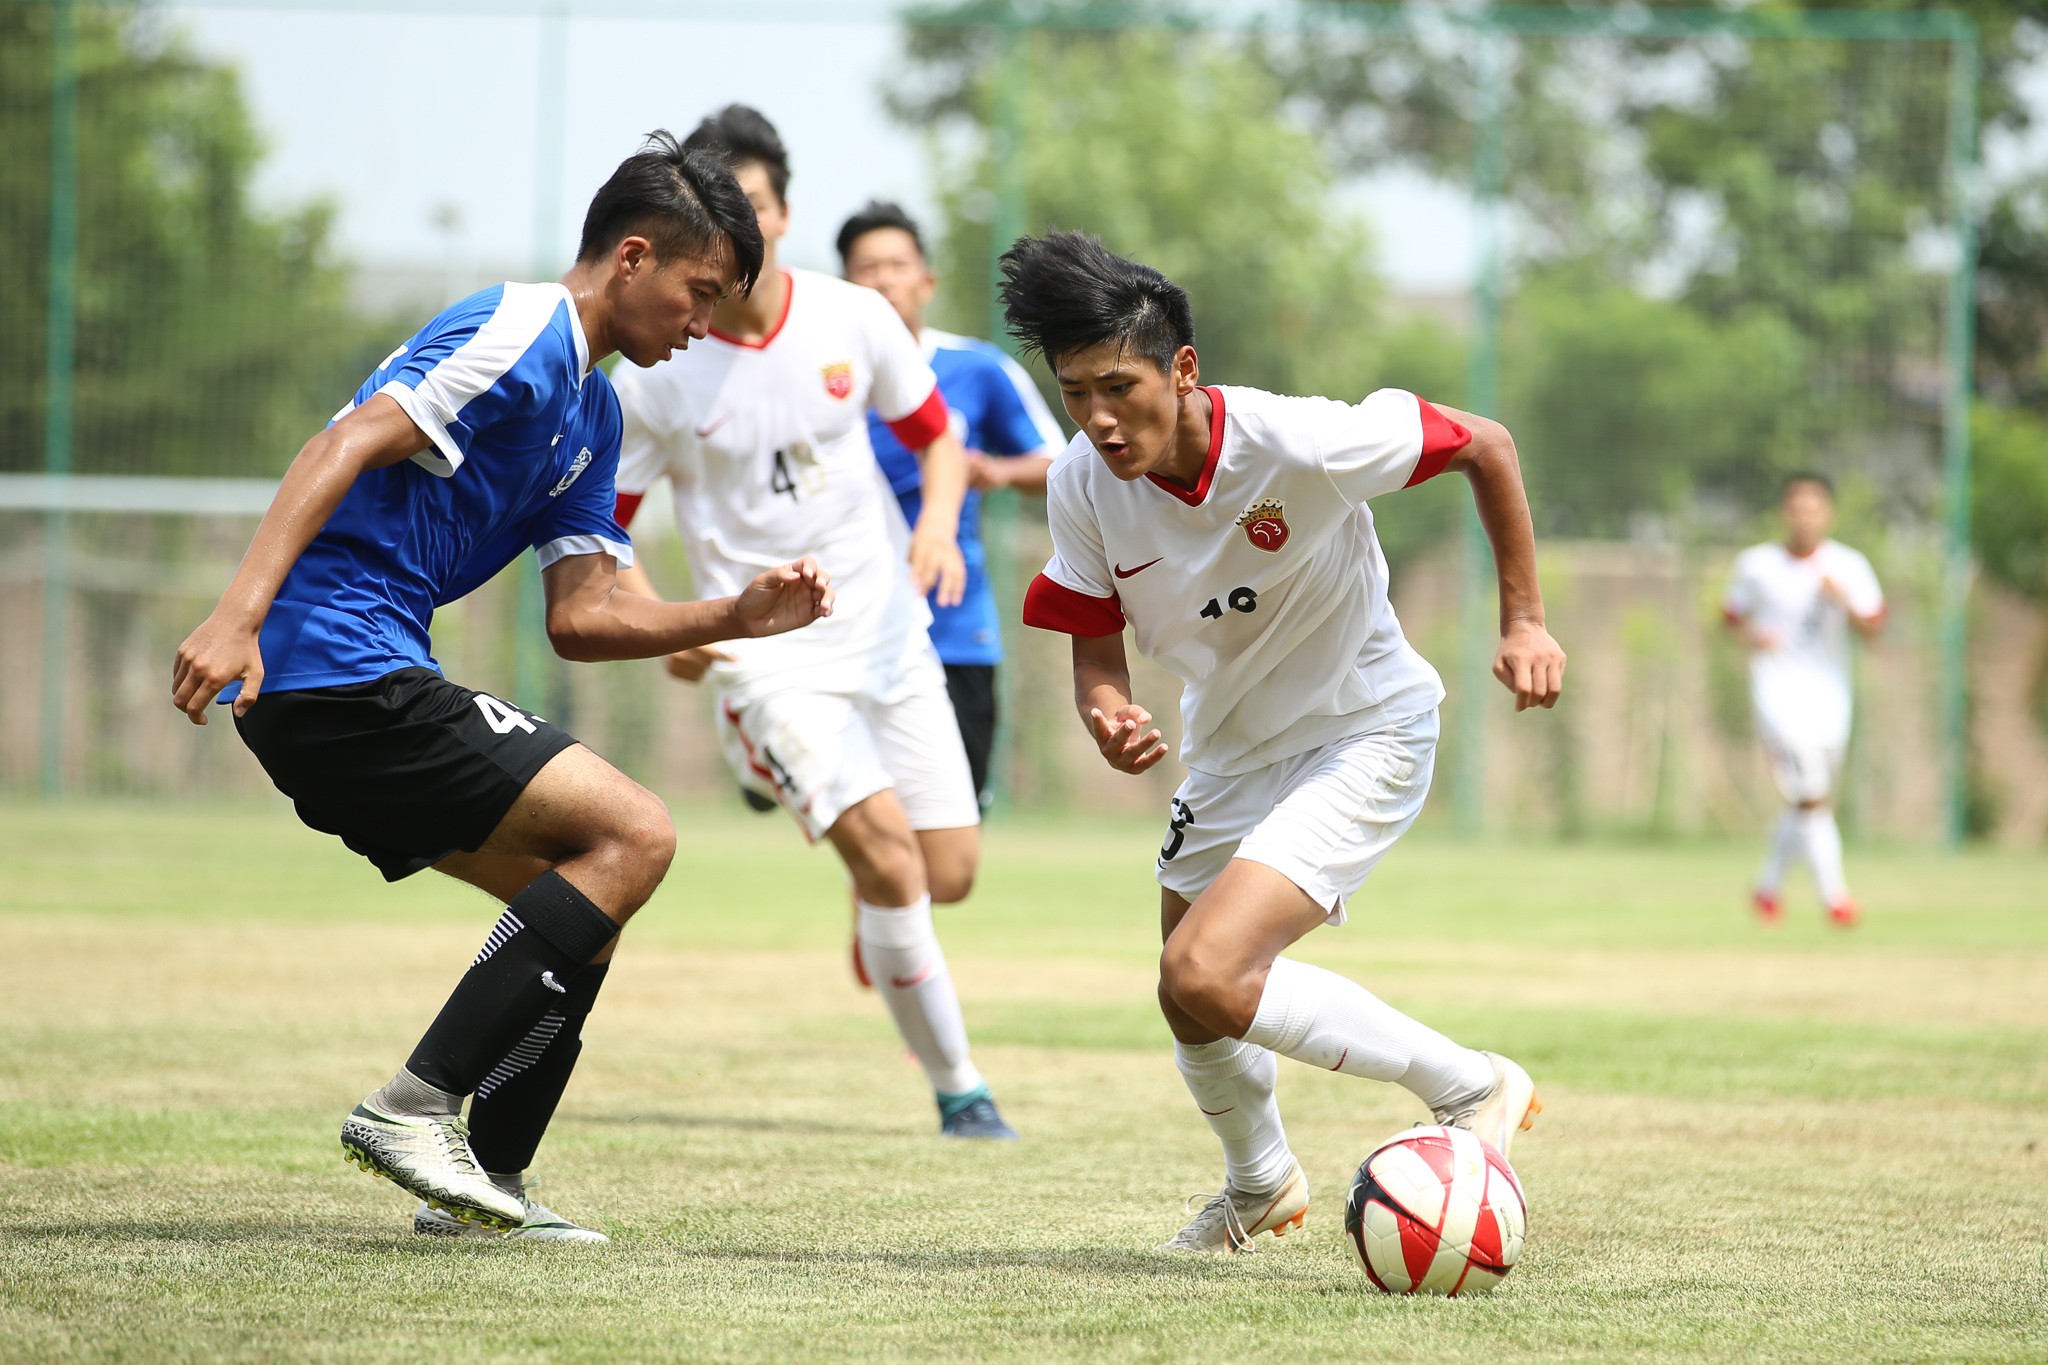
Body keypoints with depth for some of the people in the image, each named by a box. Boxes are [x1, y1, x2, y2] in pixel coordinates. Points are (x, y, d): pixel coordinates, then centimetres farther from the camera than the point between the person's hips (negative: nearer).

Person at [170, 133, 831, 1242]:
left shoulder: (590, 410, 22)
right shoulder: (522, 336, -10)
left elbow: (579, 619, 21)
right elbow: (346, 446, -21)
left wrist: (735, 617, 8)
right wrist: (239, 614, -30)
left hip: (327, 691, 10)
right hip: (342, 664, -10)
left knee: (578, 899, 14)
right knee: (632, 838, -12)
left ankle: (489, 1179, 14)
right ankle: (414, 1109, -15)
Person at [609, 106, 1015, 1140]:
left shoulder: (852, 321, -3)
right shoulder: (657, 372, -9)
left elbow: (937, 440, 11)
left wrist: (938, 522, -11)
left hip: (885, 629, 3)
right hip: (765, 654, -3)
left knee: (948, 876, -1)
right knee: (888, 855, -21)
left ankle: (872, 912, 37)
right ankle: (956, 1086, -6)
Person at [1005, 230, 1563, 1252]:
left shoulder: (1298, 444, -31)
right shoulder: (1082, 487, -16)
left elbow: (1485, 446, -16)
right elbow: (1096, 651, -4)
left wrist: (1523, 621, -13)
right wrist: (1107, 720, -28)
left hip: (1365, 736, -7)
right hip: (1228, 751, 7)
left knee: (1204, 977, -25)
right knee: (1195, 1013, 19)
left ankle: (1471, 1089, -10)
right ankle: (1259, 1185, 52)